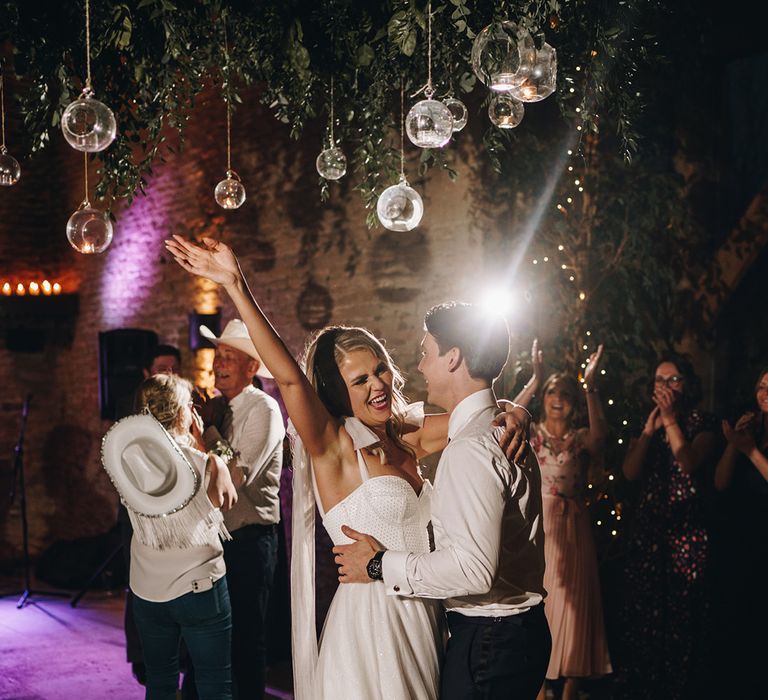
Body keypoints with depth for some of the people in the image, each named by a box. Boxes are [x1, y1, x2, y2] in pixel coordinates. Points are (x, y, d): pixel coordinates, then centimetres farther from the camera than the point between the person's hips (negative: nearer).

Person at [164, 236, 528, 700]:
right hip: (371, 621, -6)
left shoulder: (408, 440, 8)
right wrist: (236, 287, -31)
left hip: (422, 617, 6)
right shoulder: (333, 447, -10)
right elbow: (288, 377, -23)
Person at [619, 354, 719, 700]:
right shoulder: (647, 423, 14)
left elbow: (689, 464, -16)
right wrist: (650, 428, -5)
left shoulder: (701, 423, 2)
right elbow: (630, 471, 0)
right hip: (647, 529, 4)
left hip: (687, 529, -4)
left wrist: (671, 420, -14)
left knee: (682, 612, -3)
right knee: (643, 611, 5)